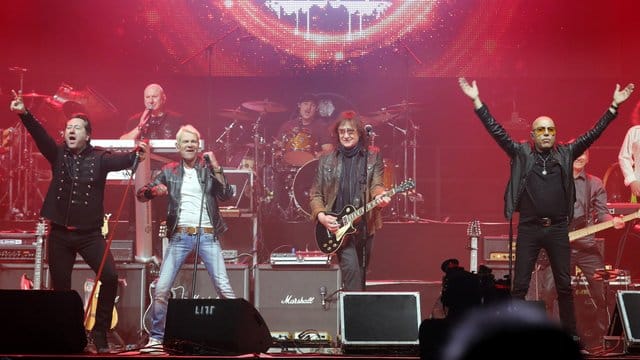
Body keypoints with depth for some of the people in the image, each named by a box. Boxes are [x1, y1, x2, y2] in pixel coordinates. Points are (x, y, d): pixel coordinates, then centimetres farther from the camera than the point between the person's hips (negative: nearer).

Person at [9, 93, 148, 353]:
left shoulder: (99, 158, -1)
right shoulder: (58, 155, 4)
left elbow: (120, 160, -18)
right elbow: (39, 135, -10)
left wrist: (136, 155, -41)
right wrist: (24, 114, -27)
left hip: (90, 233, -2)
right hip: (59, 233, 2)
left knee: (110, 276, -15)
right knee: (60, 286, 6)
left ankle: (100, 333, -1)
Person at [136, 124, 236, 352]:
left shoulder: (208, 168, 5)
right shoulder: (170, 171, 8)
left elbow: (226, 195, -6)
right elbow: (140, 194, 7)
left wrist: (216, 167, -15)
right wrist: (154, 190, -15)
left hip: (207, 235, -1)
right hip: (180, 235, 1)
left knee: (223, 286, -7)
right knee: (161, 288, -4)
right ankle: (156, 338, 8)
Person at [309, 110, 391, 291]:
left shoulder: (373, 156, 6)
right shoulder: (327, 160, 8)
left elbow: (376, 184, -6)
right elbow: (315, 194, 9)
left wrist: (379, 197, -29)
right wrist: (321, 215, -8)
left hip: (364, 225, 1)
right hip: (337, 227, -1)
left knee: (361, 274, 9)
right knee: (351, 268, -19)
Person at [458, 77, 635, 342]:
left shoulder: (566, 153, 7)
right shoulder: (521, 153, 2)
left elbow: (593, 133, 5)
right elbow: (496, 131, -4)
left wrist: (614, 106, -1)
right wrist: (477, 101, -11)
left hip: (558, 229, 2)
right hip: (529, 228, -2)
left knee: (564, 285, 8)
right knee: (520, 285, 2)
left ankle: (570, 332, 17)